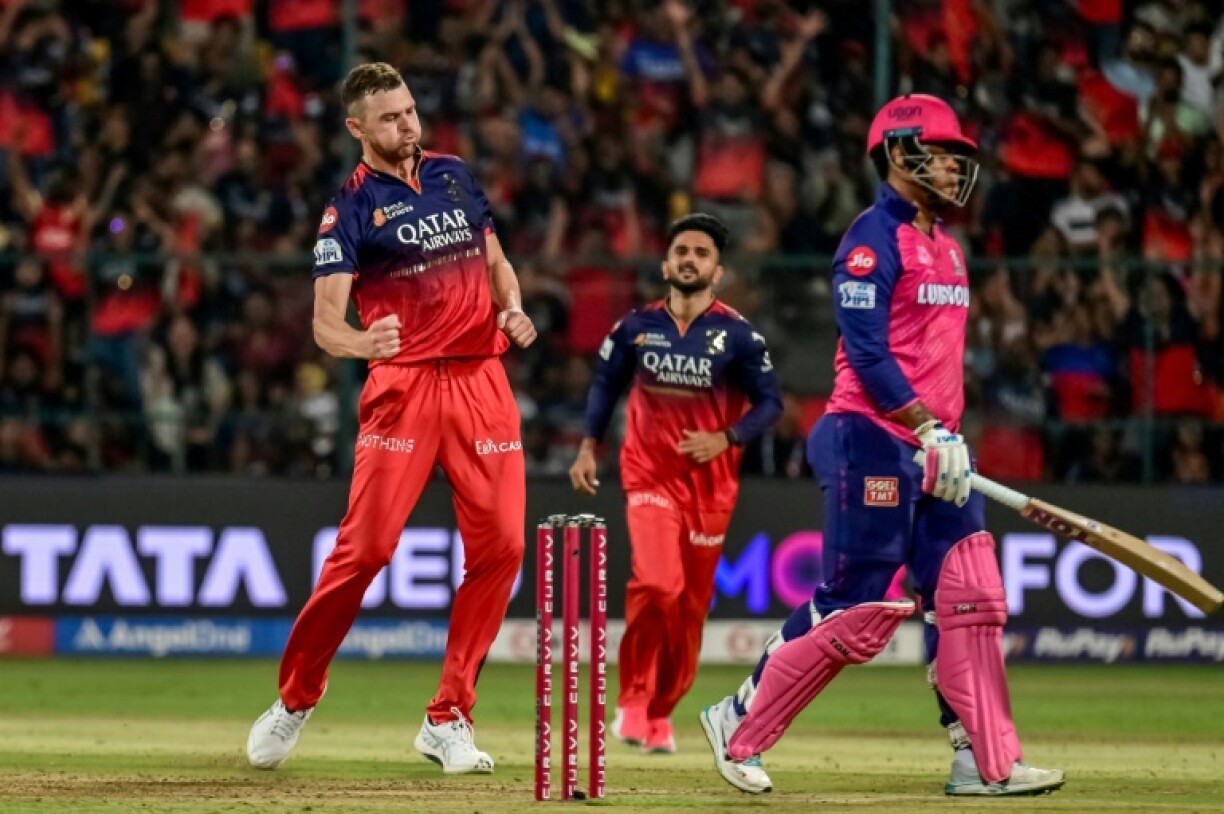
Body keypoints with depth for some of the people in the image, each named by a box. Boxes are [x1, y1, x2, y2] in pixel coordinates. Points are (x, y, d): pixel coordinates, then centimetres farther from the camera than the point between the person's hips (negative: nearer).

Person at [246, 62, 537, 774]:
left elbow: (496, 261, 24)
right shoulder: (351, 207, -3)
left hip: (482, 379, 4)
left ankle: (449, 719, 4)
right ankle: (296, 700, 3)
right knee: (366, 547, -13)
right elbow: (325, 319, -12)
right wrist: (360, 342, -35)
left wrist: (513, 309, 2)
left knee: (501, 546, -4)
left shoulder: (456, 176, 13)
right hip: (404, 385, -4)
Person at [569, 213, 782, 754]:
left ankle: (660, 712, 23)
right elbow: (606, 385, 15)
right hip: (650, 477, -1)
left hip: (710, 484, 1)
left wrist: (726, 439, -16)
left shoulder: (738, 335, -3)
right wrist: (588, 448, 6)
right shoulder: (637, 327, 3)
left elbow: (769, 402, -1)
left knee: (691, 605, 6)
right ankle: (632, 697, -5)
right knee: (657, 584, -21)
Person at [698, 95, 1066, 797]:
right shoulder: (873, 239, -10)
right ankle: (739, 728, 8)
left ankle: (986, 761, 1)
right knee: (854, 612, -6)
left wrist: (950, 439, 17)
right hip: (874, 445, -9)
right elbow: (867, 352, -19)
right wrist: (930, 433, -22)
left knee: (972, 600, 0)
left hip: (935, 450, 9)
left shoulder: (945, 245, 18)